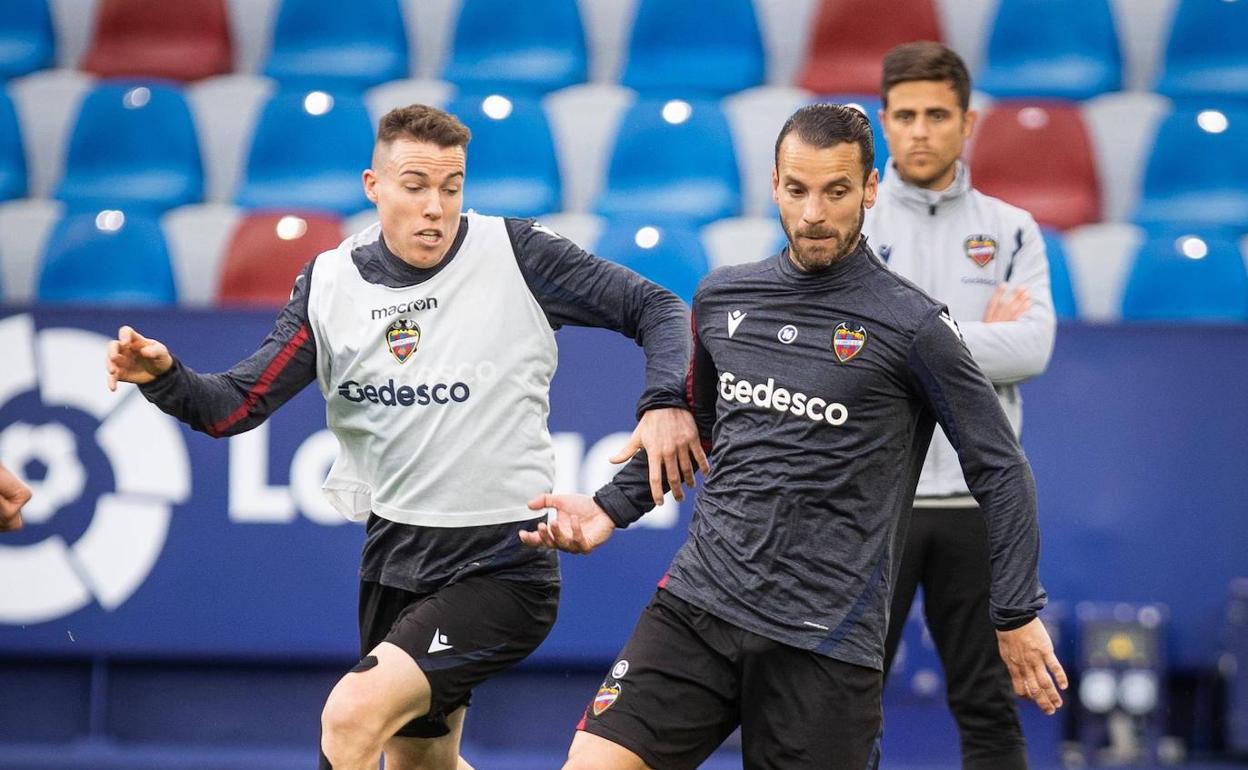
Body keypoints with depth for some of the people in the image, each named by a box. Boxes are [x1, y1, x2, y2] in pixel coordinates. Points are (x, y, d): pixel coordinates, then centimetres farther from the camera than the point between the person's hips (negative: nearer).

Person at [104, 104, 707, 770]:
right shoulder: (329, 284, 1)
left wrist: (667, 403, -22)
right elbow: (234, 408, 1)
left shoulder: (515, 254, -10)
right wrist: (165, 377, -19)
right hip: (395, 558, 6)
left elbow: (659, 311, -5)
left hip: (501, 563, -6)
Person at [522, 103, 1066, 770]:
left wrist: (1017, 614, -1)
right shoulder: (721, 298, 10)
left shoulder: (912, 327, -5)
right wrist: (609, 510, 16)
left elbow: (999, 470, 1)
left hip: (824, 639, -4)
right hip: (697, 605, 4)